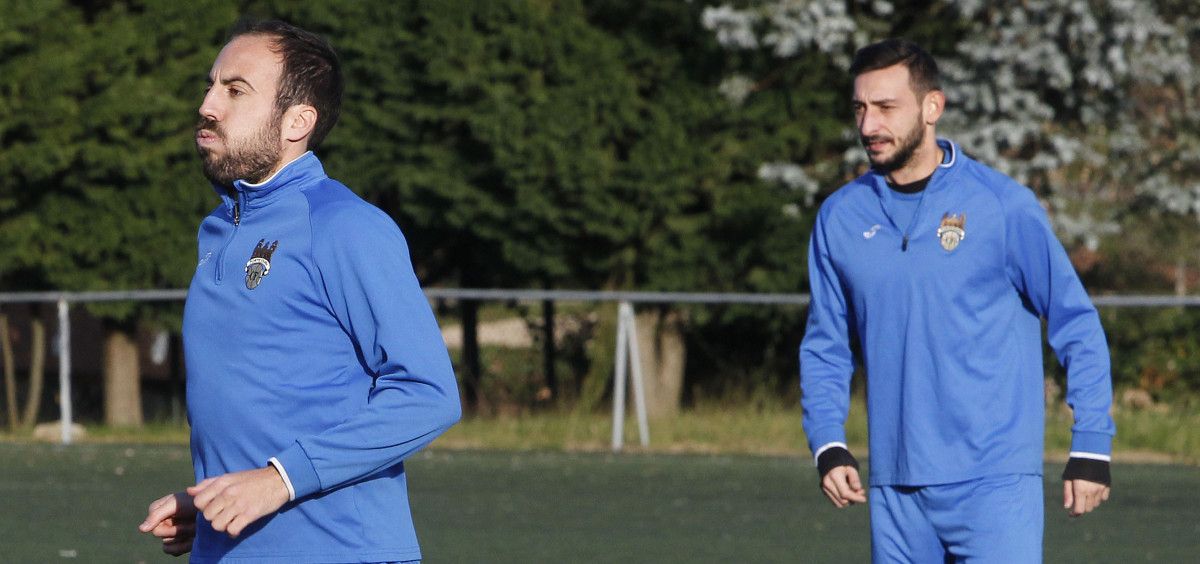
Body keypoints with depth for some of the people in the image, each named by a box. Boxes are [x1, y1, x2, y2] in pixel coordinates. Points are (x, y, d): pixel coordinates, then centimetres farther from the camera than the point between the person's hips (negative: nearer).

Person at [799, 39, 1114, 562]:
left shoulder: (1003, 205, -4)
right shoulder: (838, 218, 7)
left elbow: (1077, 326, 1)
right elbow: (824, 347, 15)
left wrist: (1091, 448, -3)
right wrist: (828, 446, 1)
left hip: (995, 481, -4)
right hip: (896, 490, 4)